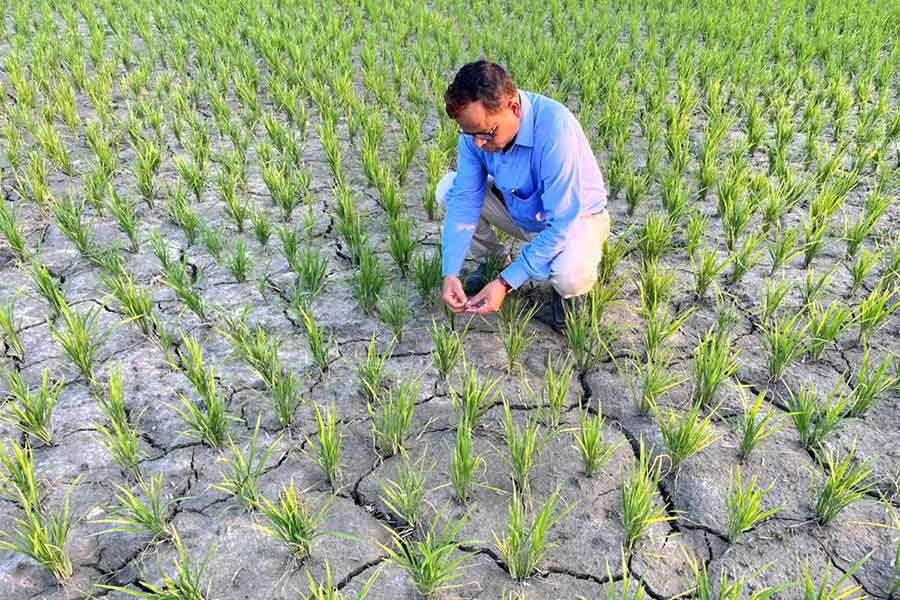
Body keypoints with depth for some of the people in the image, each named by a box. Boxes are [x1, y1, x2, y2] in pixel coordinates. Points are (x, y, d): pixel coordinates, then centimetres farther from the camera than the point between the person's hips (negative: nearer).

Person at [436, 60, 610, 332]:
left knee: (570, 277, -37)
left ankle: (566, 288, 3)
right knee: (447, 189, -13)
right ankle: (494, 261, 10)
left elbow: (561, 224, -34)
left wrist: (506, 283, -35)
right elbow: (465, 200, -15)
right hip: (520, 211, 5)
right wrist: (450, 273, -25)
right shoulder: (477, 125, -19)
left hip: (575, 216, -5)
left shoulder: (555, 129, -37)